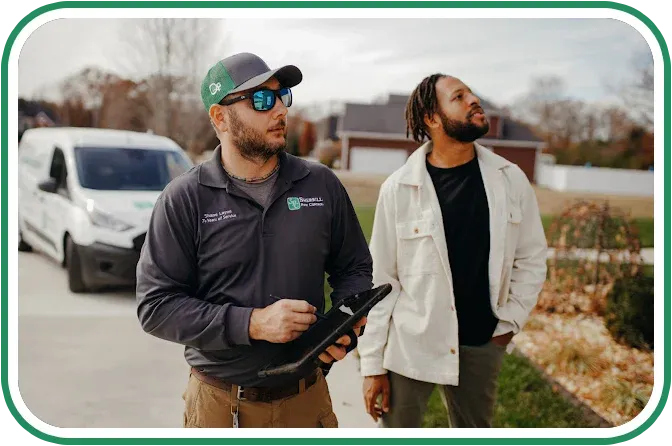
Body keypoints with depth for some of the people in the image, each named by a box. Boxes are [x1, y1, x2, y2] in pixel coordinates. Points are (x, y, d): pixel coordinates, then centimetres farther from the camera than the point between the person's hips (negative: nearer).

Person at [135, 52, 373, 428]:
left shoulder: (322, 184, 0)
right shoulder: (184, 199, -8)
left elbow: (355, 269, 10)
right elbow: (156, 305, -11)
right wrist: (251, 324, -22)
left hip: (307, 397, 3)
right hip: (219, 403, -2)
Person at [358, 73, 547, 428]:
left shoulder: (510, 180, -2)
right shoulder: (398, 188, -10)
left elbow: (531, 257, 8)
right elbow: (379, 281, -7)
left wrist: (510, 322, 0)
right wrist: (372, 363, -7)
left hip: (482, 345, 3)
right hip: (409, 345, -2)